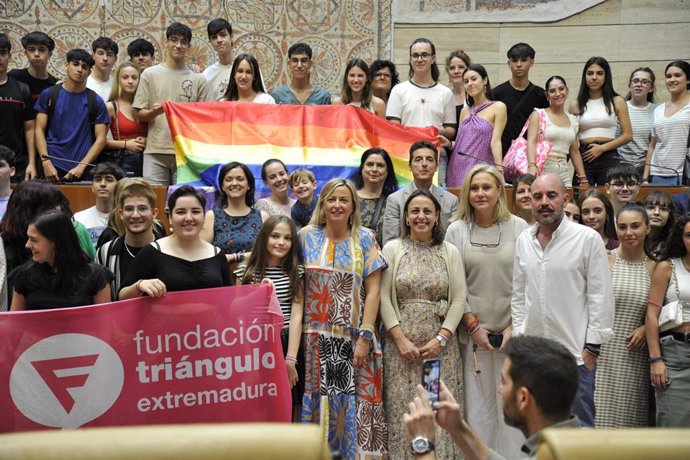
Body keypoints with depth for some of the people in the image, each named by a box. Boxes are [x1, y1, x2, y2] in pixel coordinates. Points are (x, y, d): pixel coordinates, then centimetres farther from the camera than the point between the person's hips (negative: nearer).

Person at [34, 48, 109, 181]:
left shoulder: (96, 102, 4)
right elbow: (39, 131, 2)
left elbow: (100, 139, 0)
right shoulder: (48, 95, 5)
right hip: (53, 167, 0)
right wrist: (46, 162, -11)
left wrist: (81, 167, -11)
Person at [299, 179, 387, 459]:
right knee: (318, 401, 3)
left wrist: (364, 337, -8)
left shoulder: (365, 239, 3)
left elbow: (373, 291, -1)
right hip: (316, 338, 1)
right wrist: (296, 335, -1)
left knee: (356, 403, -1)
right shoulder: (306, 237, 4)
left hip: (354, 337, 0)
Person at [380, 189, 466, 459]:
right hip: (401, 343, -1)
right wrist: (400, 338, -9)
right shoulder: (392, 249, 3)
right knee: (403, 411, -1)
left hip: (440, 344, 1)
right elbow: (384, 298, -1)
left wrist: (441, 338, -8)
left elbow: (458, 299, 2)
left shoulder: (450, 252, 7)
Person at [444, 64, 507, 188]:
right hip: (458, 167, 5)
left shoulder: (498, 107, 0)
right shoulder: (465, 111, 17)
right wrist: (449, 144, -2)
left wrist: (499, 169, -19)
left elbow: (495, 141, -8)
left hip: (480, 167, -5)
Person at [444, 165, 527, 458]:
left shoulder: (518, 228, 1)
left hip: (511, 334, 0)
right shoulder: (457, 230, 3)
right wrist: (473, 325, -4)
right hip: (472, 333, 0)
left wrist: (515, 327, -5)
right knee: (477, 403, 2)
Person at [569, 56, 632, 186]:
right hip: (584, 158, 1)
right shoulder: (575, 105, 10)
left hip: (609, 158, -1)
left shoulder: (617, 102, 8)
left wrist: (602, 148, -8)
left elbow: (627, 135, 3)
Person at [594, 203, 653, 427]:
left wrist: (646, 328, -3)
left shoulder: (655, 268, 5)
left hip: (634, 356, 2)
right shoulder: (604, 261, -2)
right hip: (603, 352, -2)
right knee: (601, 412, -2)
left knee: (632, 416, 7)